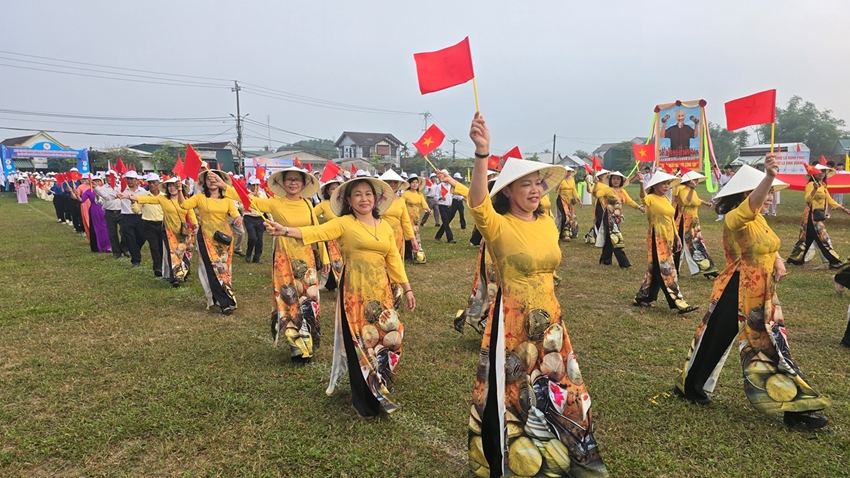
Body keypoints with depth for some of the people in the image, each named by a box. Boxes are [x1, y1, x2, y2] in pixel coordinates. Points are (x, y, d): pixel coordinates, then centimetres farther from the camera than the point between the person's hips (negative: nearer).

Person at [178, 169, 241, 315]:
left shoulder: (227, 199, 5)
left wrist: (238, 218, -30)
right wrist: (179, 191, -28)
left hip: (224, 237, 3)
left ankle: (217, 298, 26)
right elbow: (184, 204, -13)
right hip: (207, 237, -3)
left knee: (224, 267, 9)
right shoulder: (200, 197, -1)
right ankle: (226, 302, -4)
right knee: (213, 268, -6)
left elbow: (234, 212, -8)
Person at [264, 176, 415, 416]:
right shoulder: (344, 223, -3)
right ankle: (367, 402, 18)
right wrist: (286, 231, -32)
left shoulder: (385, 227, 10)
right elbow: (316, 232, -17)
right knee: (360, 344, 2)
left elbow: (394, 260, 13)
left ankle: (380, 392, 32)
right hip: (355, 292, -4)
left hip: (381, 291, 5)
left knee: (387, 338, 8)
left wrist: (407, 289, 12)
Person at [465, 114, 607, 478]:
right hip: (513, 322, -6)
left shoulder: (547, 223, 4)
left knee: (558, 391, 21)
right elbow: (478, 204, -39)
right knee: (514, 396, 6)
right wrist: (482, 153, -53)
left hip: (549, 321, 7)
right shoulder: (498, 226, -17)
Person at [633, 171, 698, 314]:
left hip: (668, 238, 9)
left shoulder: (666, 199, 14)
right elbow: (643, 198, -36)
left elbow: (671, 220, 20)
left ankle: (642, 298, 24)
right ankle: (678, 303, -5)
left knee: (656, 269, 13)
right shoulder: (651, 199, -11)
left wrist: (677, 237, 17)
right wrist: (641, 184, -54)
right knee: (666, 270, -7)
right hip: (657, 238, -9)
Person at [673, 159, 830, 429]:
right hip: (736, 295, -9)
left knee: (771, 348, 15)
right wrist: (769, 175, -59)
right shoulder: (734, 219, -19)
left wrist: (777, 260, 4)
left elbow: (768, 246, 26)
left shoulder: (759, 219, 9)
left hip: (763, 296, 10)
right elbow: (751, 205, -42)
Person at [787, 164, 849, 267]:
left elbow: (830, 201, 20)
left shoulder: (823, 186, 17)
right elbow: (807, 199, -28)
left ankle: (795, 259, 19)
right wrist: (815, 189, -43)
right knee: (823, 238, -7)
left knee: (807, 238, 13)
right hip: (812, 216, -10)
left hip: (819, 216, 10)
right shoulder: (811, 184, -12)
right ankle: (835, 262, -4)